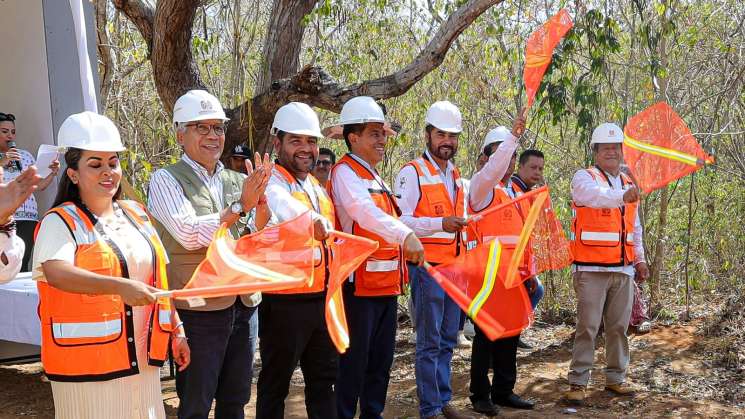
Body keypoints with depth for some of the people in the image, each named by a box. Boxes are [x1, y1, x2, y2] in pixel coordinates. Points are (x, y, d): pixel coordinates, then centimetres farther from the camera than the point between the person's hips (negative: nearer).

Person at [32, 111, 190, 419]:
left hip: (142, 359, 6)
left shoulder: (135, 214, 12)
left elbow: (158, 279, 16)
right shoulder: (61, 222, -7)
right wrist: (120, 286, -37)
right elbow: (56, 273, -26)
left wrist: (176, 330, 14)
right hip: (88, 363, -6)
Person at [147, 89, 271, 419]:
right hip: (199, 311, -5)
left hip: (244, 307, 5)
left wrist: (261, 201, -10)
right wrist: (241, 206, -18)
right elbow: (189, 235, -19)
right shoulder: (166, 179, -5)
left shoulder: (237, 181, 9)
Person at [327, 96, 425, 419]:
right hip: (359, 284, -9)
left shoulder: (375, 177, 18)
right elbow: (365, 212, -30)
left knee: (381, 359, 14)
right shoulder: (345, 173, -11)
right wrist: (406, 235, -43)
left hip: (387, 284, 9)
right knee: (354, 360, -3)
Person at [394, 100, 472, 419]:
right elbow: (399, 221, -17)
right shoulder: (413, 172, -8)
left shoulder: (456, 176, 17)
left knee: (447, 341, 13)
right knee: (429, 342, -2)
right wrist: (440, 223, -26)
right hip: (427, 267, -7)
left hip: (454, 268, 7)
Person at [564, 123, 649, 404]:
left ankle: (615, 378, 21)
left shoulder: (629, 184, 17)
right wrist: (622, 196, -46)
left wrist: (640, 259, 15)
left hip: (623, 270, 6)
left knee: (619, 327, 10)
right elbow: (594, 195, -29)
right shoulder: (584, 178, -3)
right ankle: (578, 383, 1)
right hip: (591, 270, -6)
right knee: (588, 327, -6)